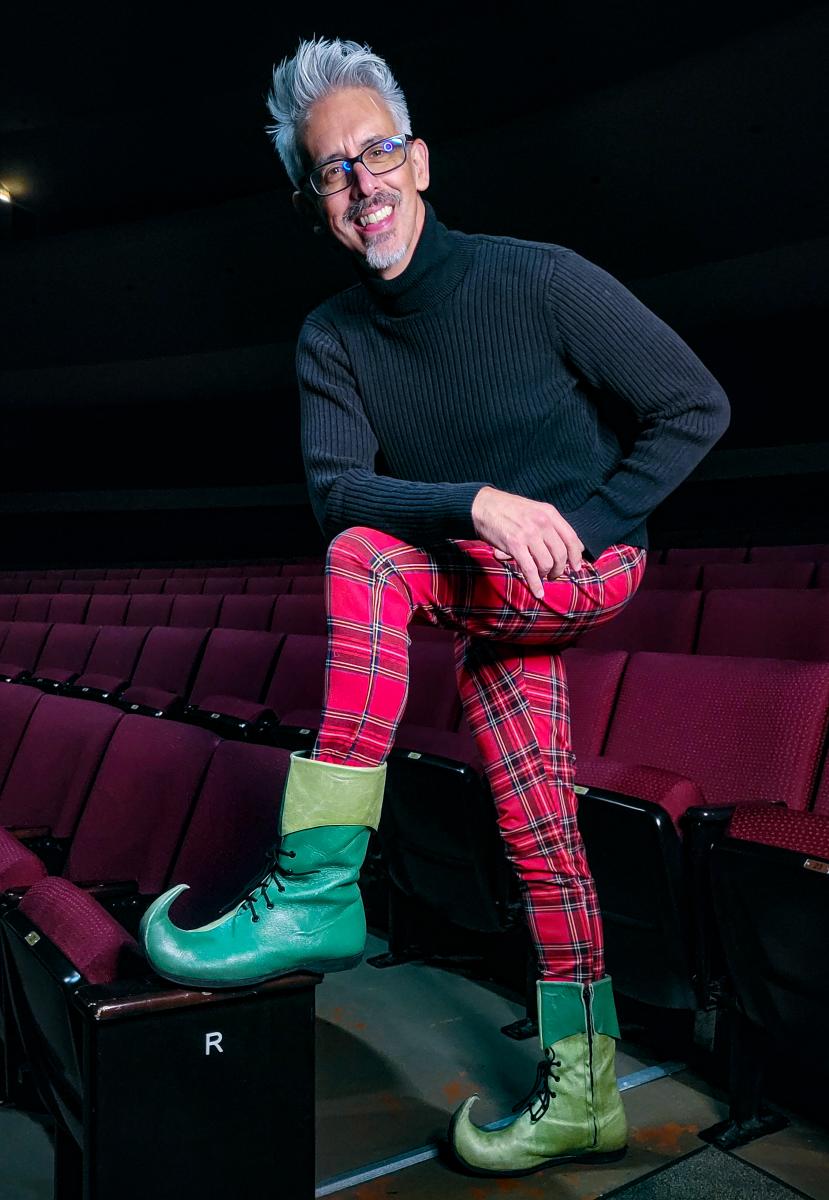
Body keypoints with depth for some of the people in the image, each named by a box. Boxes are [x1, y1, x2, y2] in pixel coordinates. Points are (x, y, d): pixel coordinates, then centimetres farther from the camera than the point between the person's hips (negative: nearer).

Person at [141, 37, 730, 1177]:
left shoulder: (537, 278, -11)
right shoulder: (331, 341, 0)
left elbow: (697, 406, -8)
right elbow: (335, 489, -15)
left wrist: (576, 527, -14)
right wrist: (480, 505, -31)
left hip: (590, 563, -5)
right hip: (488, 599, 5)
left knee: (368, 563, -27)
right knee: (537, 819, 0)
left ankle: (316, 891, -24)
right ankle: (584, 1093, 15)